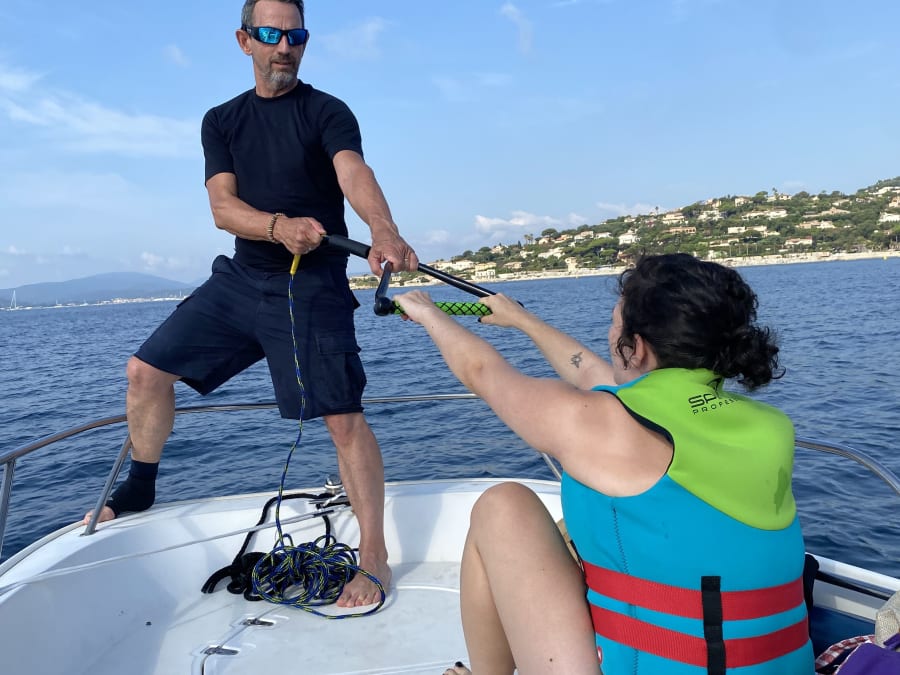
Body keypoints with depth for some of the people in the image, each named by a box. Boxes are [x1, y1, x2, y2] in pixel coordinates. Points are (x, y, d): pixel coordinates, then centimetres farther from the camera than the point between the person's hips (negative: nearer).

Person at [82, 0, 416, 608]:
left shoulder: (326, 112, -3)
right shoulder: (222, 122, 10)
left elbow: (355, 173, -24)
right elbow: (223, 206, -4)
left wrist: (385, 231, -46)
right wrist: (279, 226, -26)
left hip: (313, 286, -5)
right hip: (240, 277, 5)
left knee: (344, 418, -12)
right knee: (147, 369, 7)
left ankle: (375, 559, 2)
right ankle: (140, 488, 31)